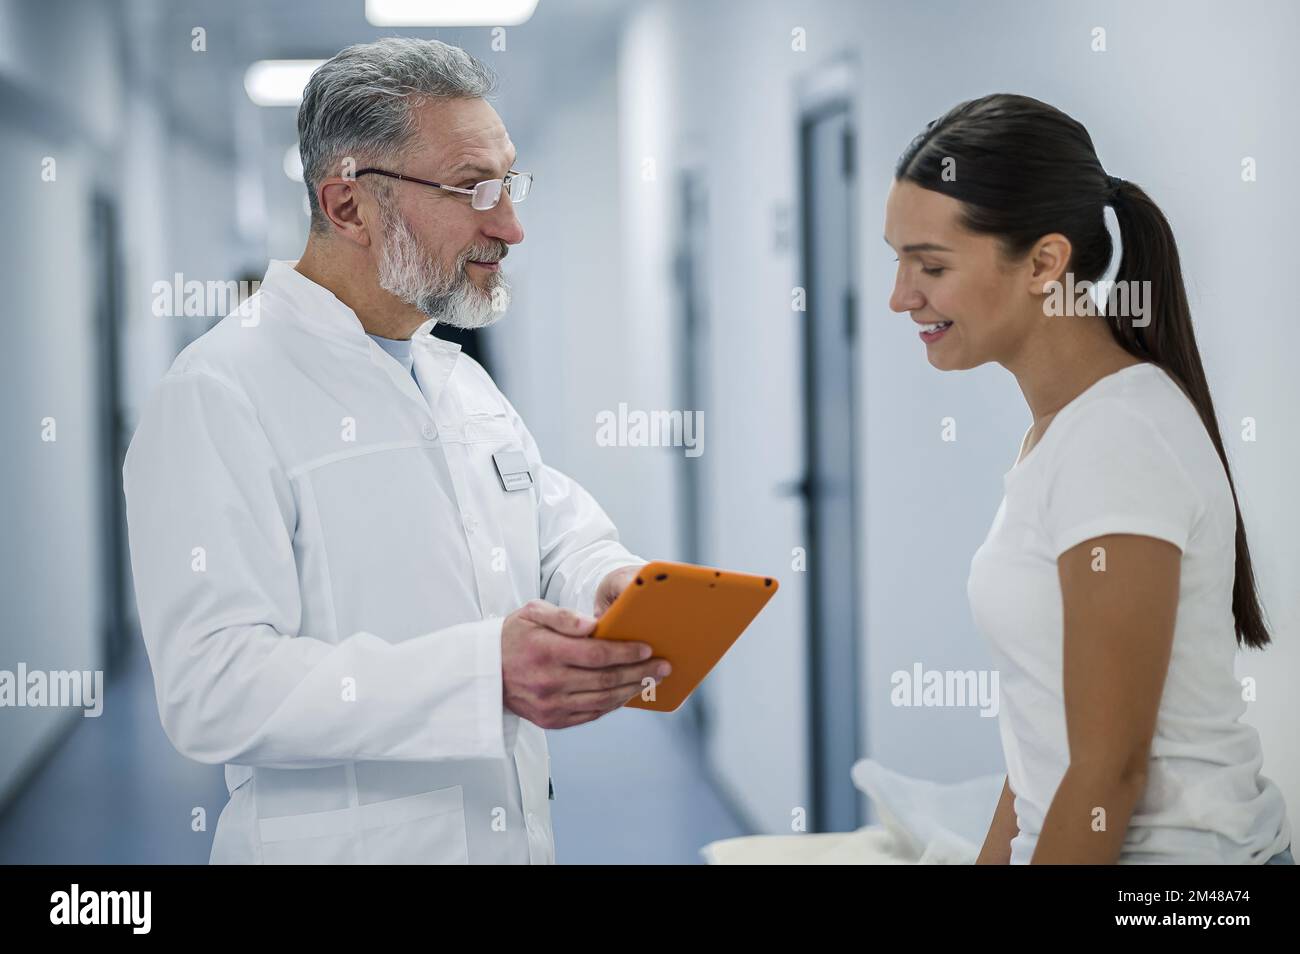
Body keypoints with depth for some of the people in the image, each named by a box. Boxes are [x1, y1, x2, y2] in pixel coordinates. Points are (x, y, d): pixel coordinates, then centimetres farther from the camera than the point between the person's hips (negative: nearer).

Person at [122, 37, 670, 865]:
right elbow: (215, 689, -25)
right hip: (343, 843, -8)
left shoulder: (462, 379, 11)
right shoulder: (221, 397, -17)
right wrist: (483, 672, -35)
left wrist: (611, 581, -8)